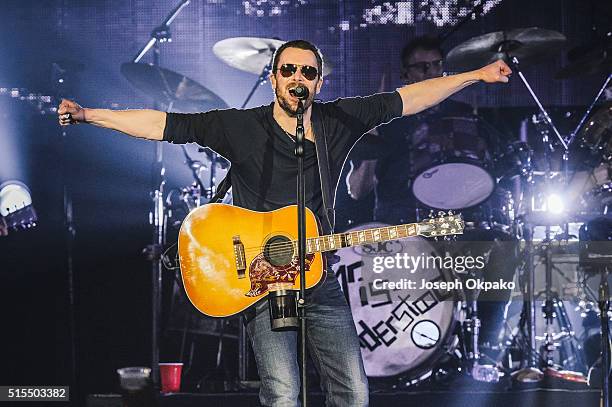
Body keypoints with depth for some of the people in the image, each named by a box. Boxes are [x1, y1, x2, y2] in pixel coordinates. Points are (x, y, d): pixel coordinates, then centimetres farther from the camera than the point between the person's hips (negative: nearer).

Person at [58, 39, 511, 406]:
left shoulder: (340, 120, 7)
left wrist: (478, 75, 12)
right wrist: (88, 115, -12)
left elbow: (409, 99, 12)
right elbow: (165, 125, -5)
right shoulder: (240, 126, -1)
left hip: (320, 276, 4)